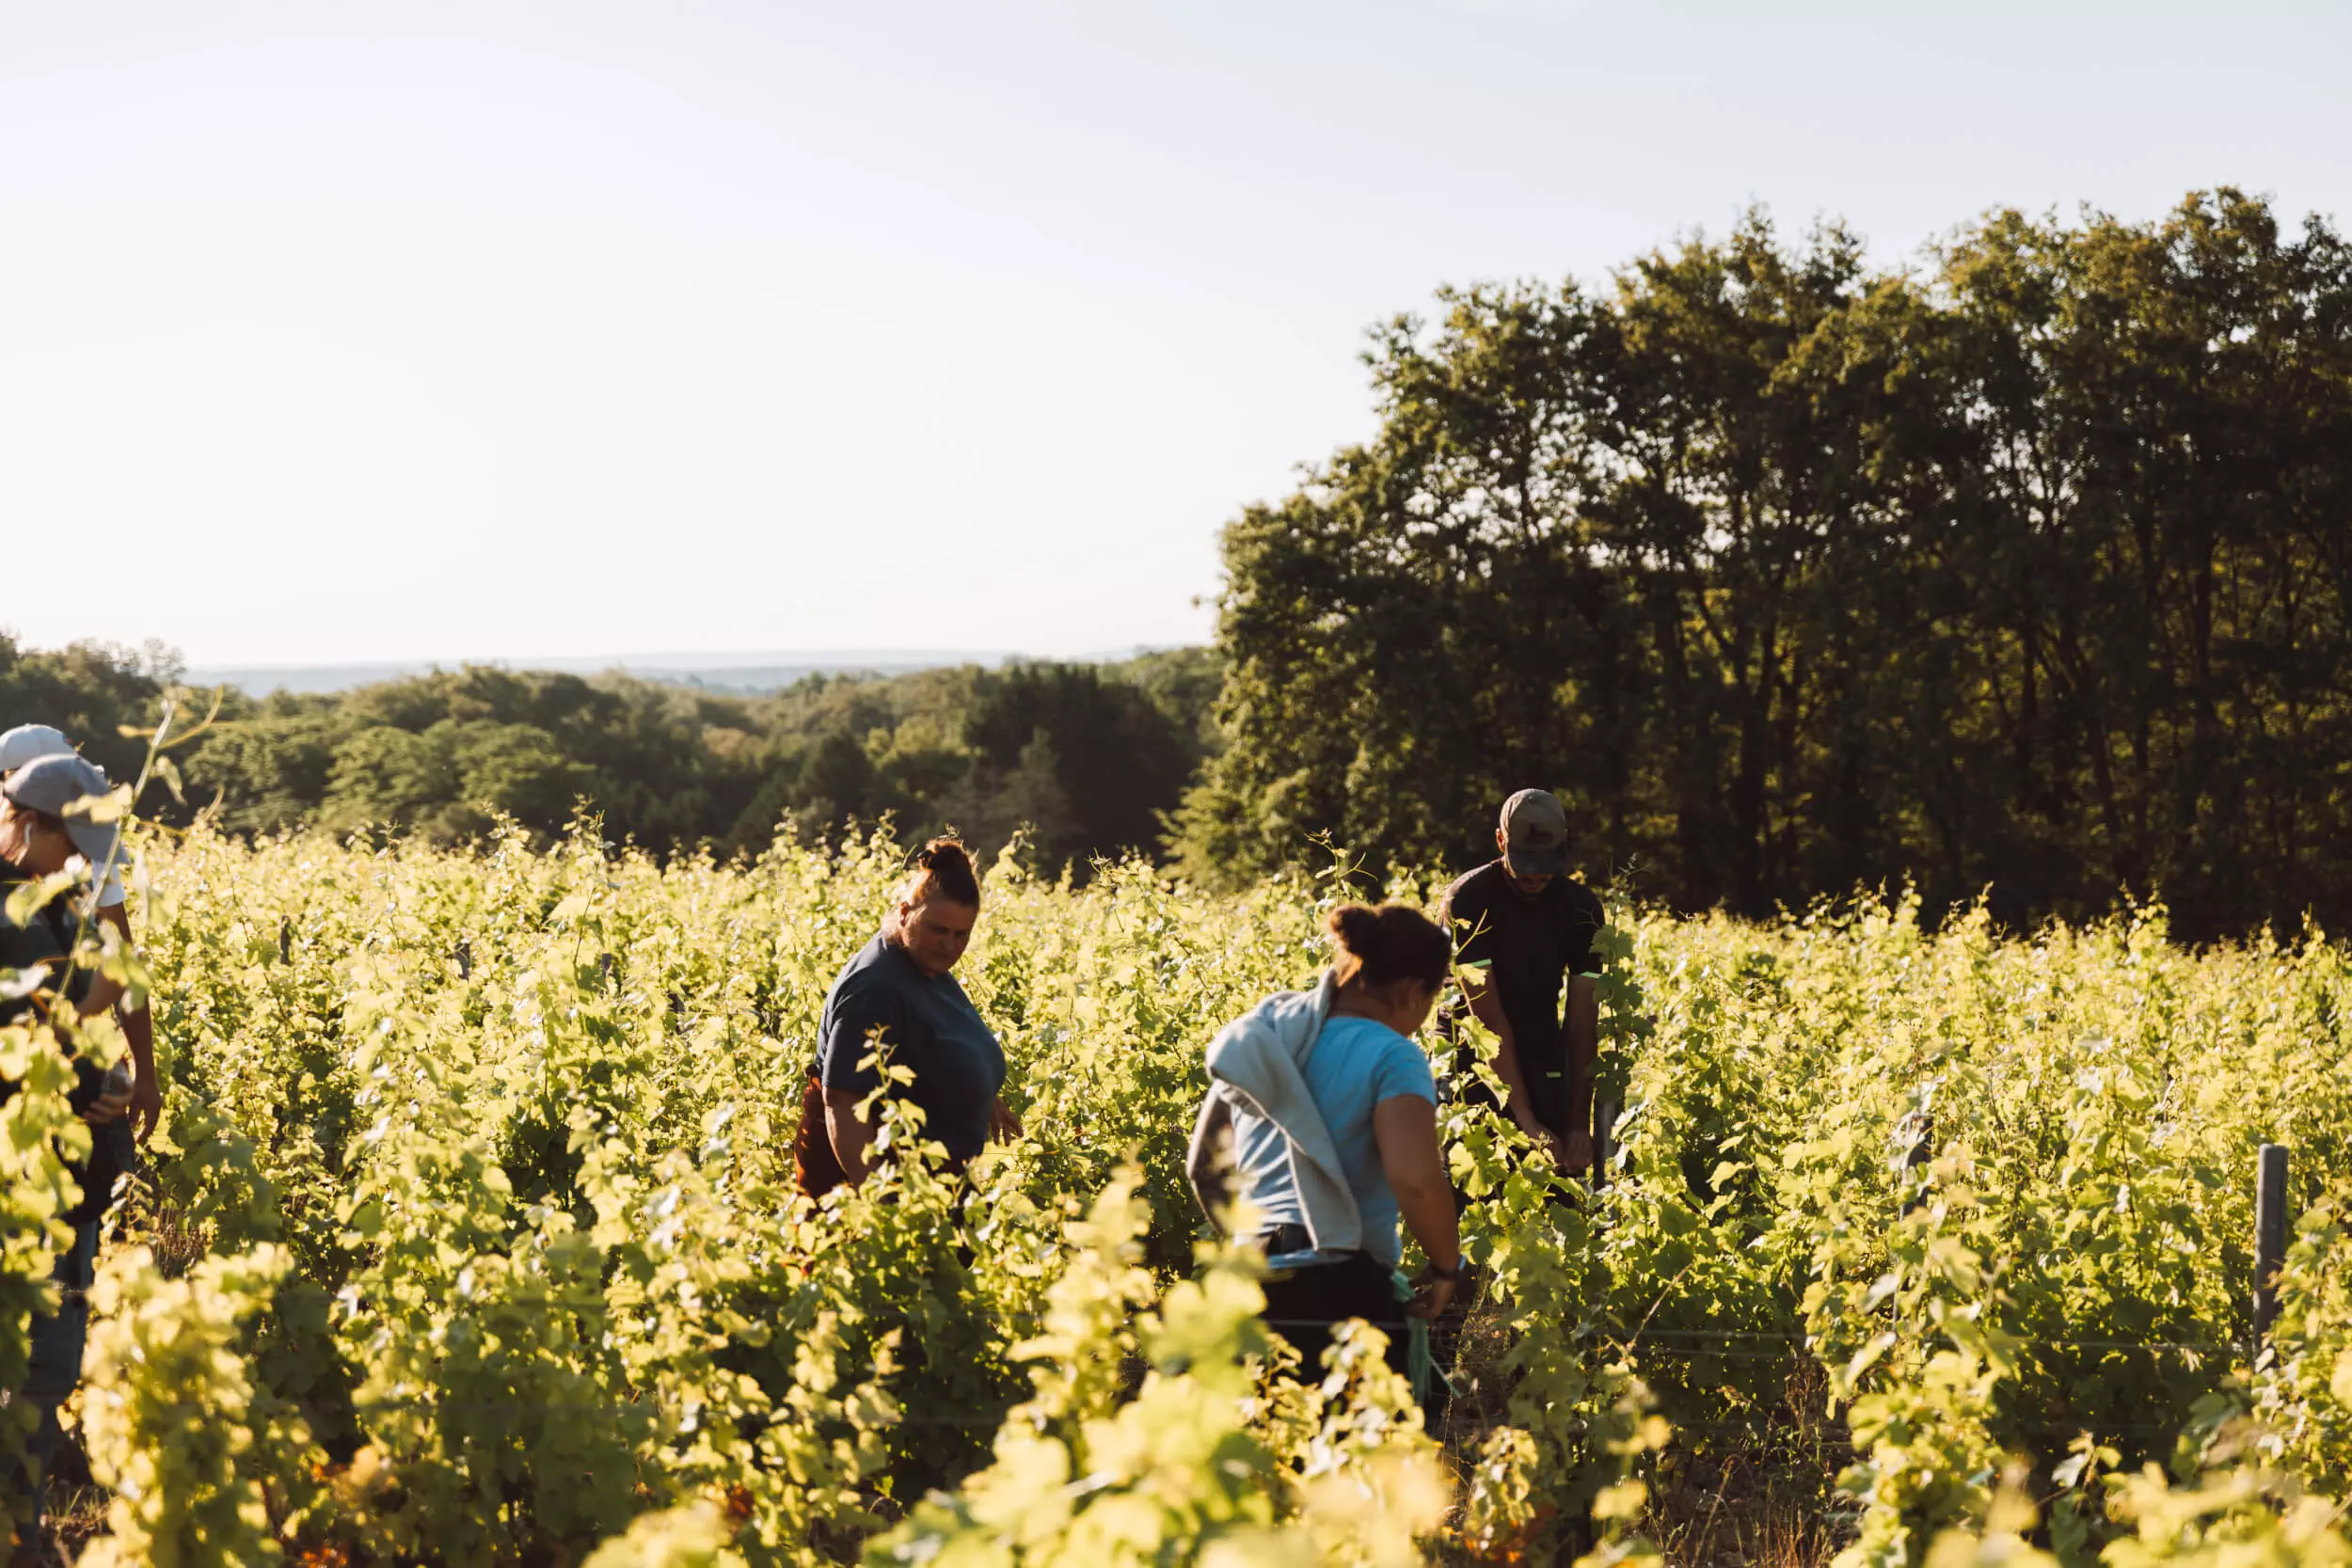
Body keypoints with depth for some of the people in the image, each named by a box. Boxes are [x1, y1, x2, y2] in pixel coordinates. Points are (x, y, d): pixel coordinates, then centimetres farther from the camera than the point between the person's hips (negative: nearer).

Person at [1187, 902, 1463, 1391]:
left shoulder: (1258, 1042, 12)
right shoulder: (1391, 1057, -8)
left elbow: (1205, 1167, 19)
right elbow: (1417, 1181, -23)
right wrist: (1446, 1268, -7)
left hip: (1244, 1289, 6)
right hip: (1341, 1293, -6)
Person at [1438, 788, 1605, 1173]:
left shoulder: (1581, 907, -5)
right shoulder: (1469, 899, -16)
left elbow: (1583, 1020, -8)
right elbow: (1488, 1016, -22)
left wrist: (1579, 1124, -17)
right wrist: (1525, 1119, -28)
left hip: (1543, 1059, 3)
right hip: (1474, 1056, -3)